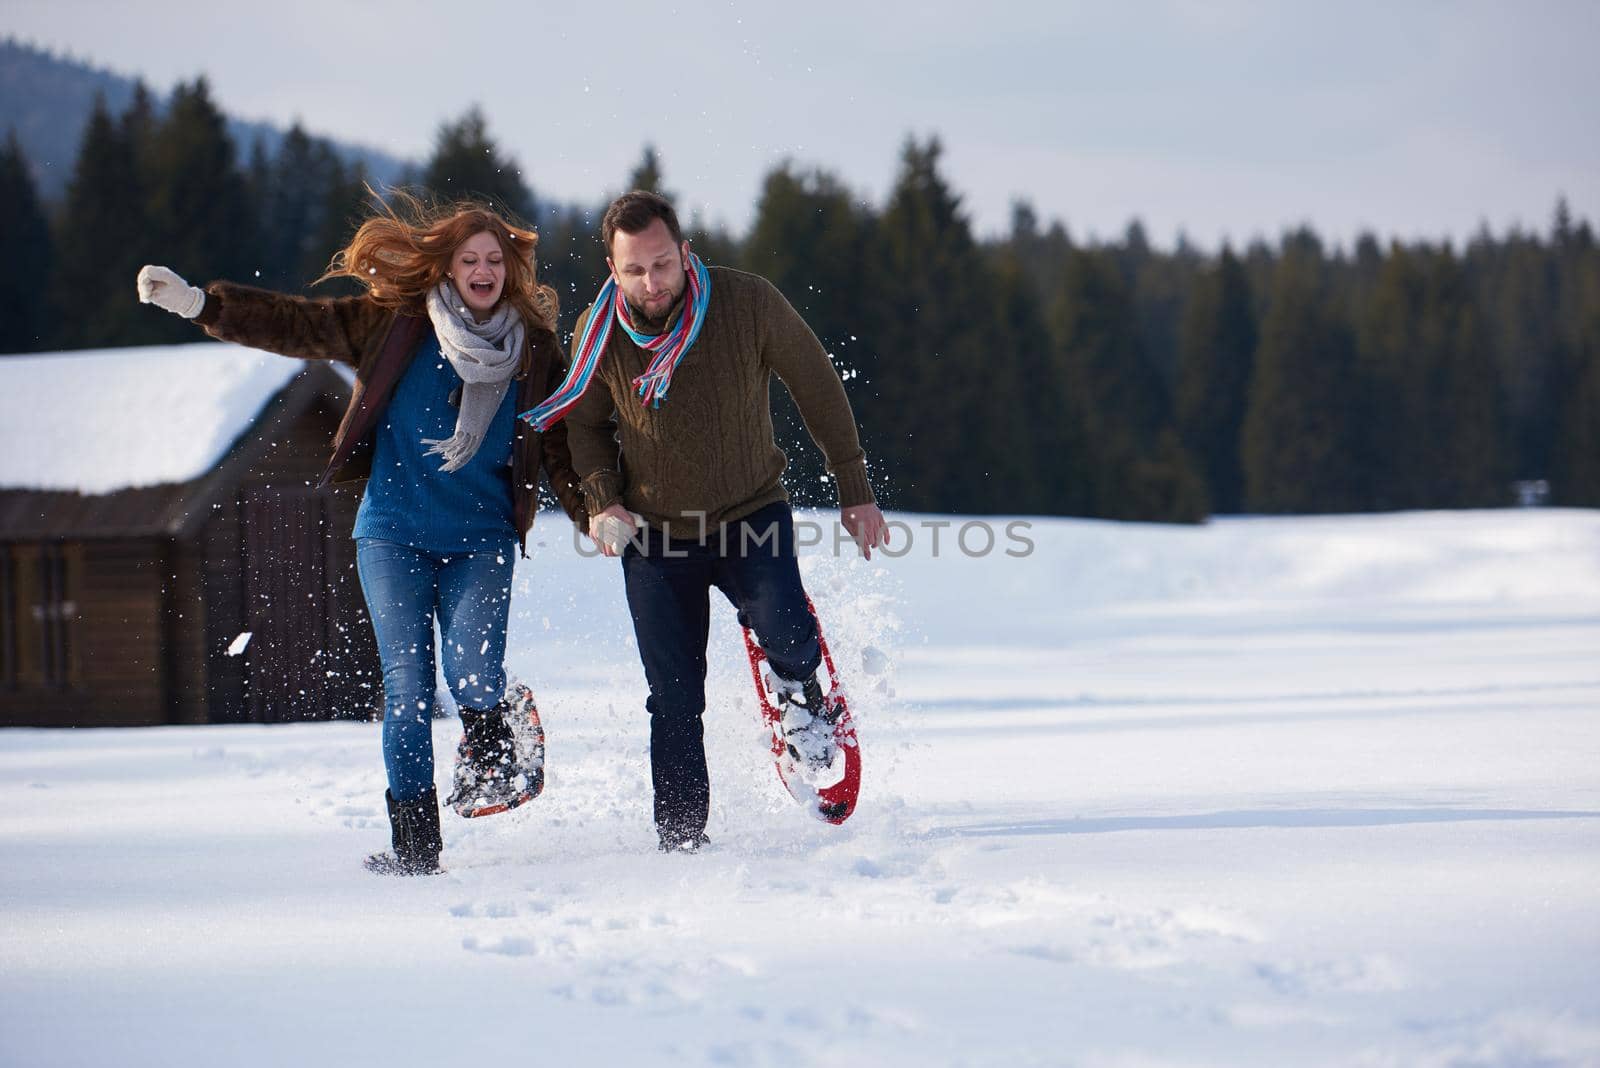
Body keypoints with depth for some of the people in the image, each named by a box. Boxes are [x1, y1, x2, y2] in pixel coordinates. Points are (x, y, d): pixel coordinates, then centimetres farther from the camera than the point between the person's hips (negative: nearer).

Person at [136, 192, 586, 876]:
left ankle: (492, 760, 11)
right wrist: (198, 304, -13)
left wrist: (595, 516, 5)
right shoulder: (393, 324, -2)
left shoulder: (533, 348, 2)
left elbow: (559, 444, 12)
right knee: (407, 684, -4)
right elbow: (296, 326, -4)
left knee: (472, 671, -21)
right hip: (394, 534, 0)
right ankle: (414, 841, 4)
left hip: (482, 539, 0)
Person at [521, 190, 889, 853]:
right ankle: (681, 842, 15)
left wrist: (855, 492, -1)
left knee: (784, 632, -27)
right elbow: (586, 425, 7)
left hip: (751, 512, -1)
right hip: (656, 532, 1)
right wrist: (601, 499, -11)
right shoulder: (598, 333, -10)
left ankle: (800, 694, 8)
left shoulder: (748, 303, -16)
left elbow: (818, 390, -3)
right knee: (675, 703, 1)